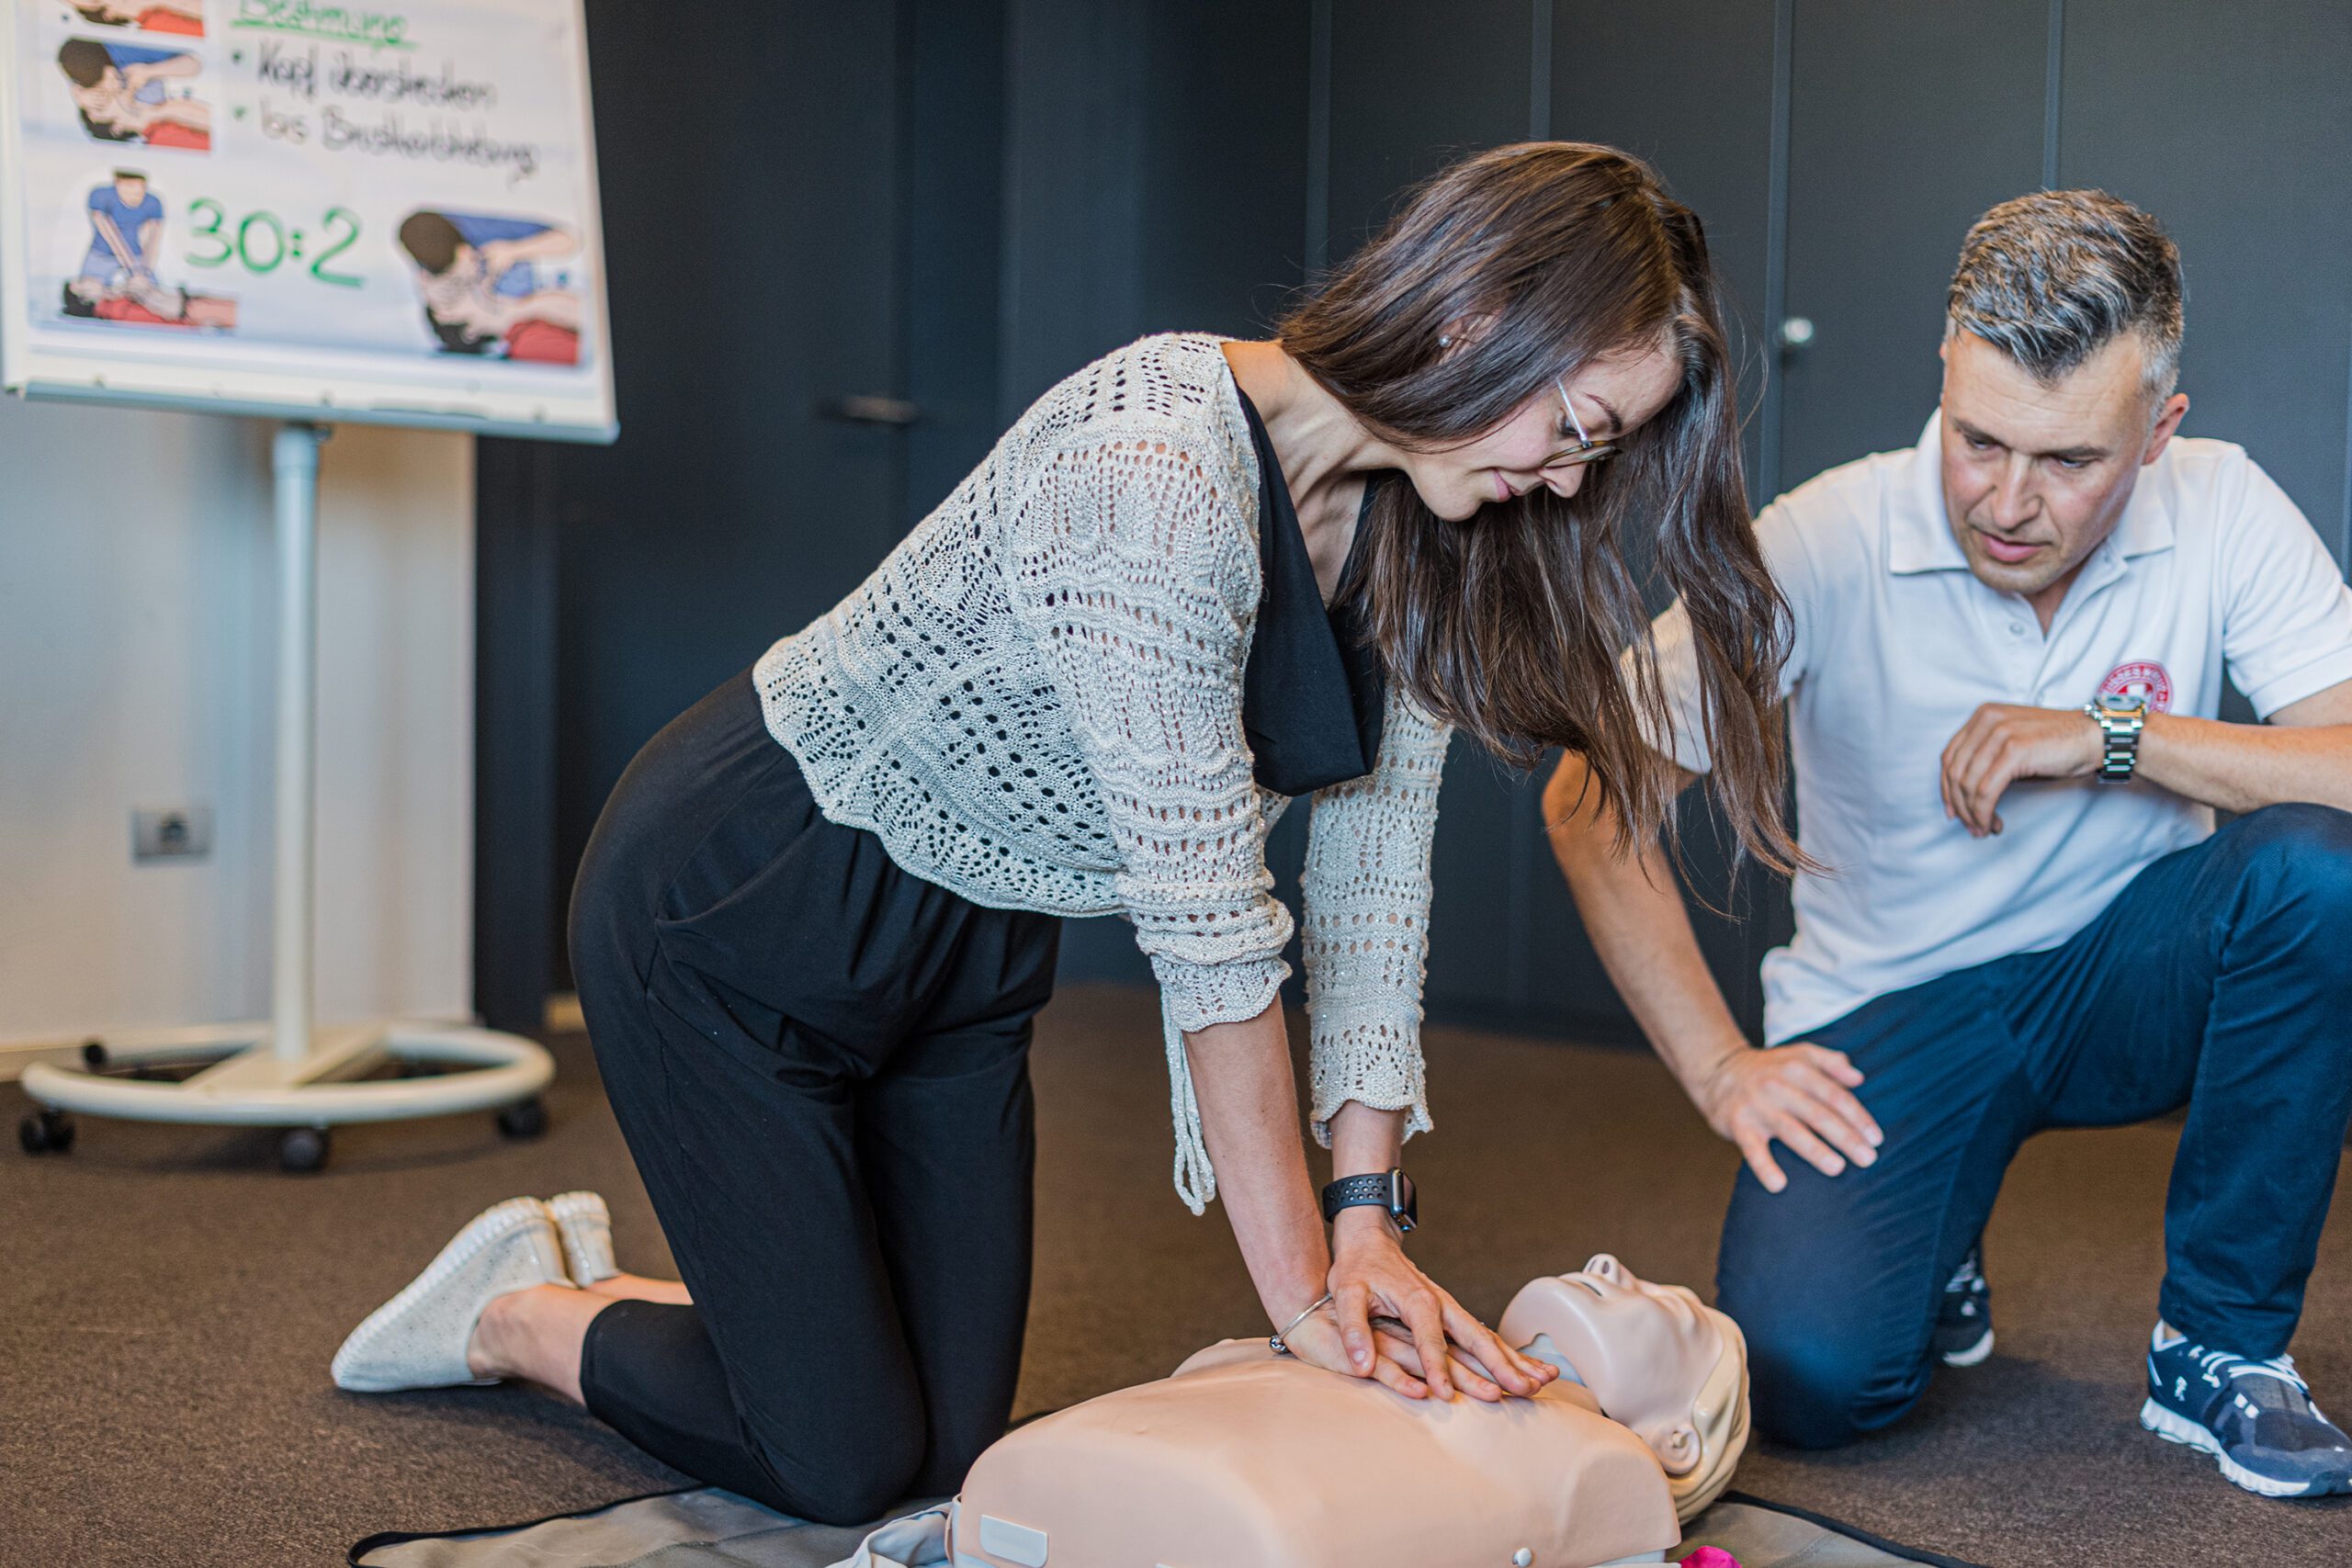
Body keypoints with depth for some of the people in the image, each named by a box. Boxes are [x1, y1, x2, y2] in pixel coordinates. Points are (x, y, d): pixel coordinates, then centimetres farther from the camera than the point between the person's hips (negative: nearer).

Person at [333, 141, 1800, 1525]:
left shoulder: (1416, 535, -6)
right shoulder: (1156, 472, -34)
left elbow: (1378, 867, -5)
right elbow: (1209, 915, -30)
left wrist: (1368, 1214, -11)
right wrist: (1300, 1286, -23)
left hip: (972, 942, 8)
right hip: (737, 901, -8)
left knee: (954, 1444, 10)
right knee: (848, 1463, -2)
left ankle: (582, 1290, 34)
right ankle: (522, 1316, 25)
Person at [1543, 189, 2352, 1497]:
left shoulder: (2223, 515, -12)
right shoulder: (1830, 544, -17)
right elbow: (1592, 804, -14)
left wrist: (2117, 736, -26)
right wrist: (1722, 1068, -17)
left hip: (2124, 980, 2)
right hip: (1891, 1007, -2)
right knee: (1806, 1376, -25)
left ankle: (2222, 1349, -10)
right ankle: (1936, 1249, 15)